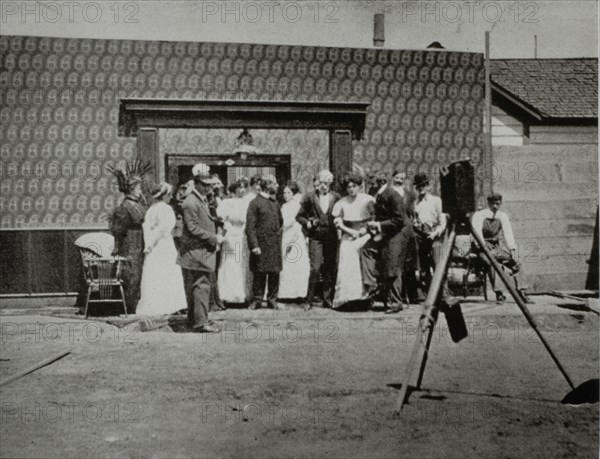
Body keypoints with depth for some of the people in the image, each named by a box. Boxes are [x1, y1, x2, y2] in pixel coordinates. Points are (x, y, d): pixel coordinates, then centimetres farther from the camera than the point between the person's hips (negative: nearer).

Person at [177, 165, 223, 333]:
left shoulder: (203, 200, 16)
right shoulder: (190, 203, -16)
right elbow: (194, 229, -20)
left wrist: (214, 239, 14)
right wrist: (214, 238, -16)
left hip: (205, 250, 10)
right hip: (196, 251, -10)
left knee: (204, 286, 14)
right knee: (202, 286, -10)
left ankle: (194, 319, 24)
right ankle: (201, 322, -8)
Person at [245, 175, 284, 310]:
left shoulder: (275, 203, 15)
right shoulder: (255, 203, -6)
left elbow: (280, 221, 28)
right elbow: (250, 227, -10)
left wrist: (278, 234, 14)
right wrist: (254, 245, -17)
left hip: (275, 246, 5)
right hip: (261, 245, -5)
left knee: (275, 273, 4)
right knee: (259, 274, 0)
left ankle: (272, 300, 13)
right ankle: (257, 300, 8)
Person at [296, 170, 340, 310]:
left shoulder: (335, 197, 8)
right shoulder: (310, 197, 3)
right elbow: (299, 216, 8)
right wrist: (308, 223, -9)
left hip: (332, 237, 2)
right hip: (315, 237, -2)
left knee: (330, 269, 3)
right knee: (315, 268, -10)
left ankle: (328, 300, 12)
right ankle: (309, 300, 1)